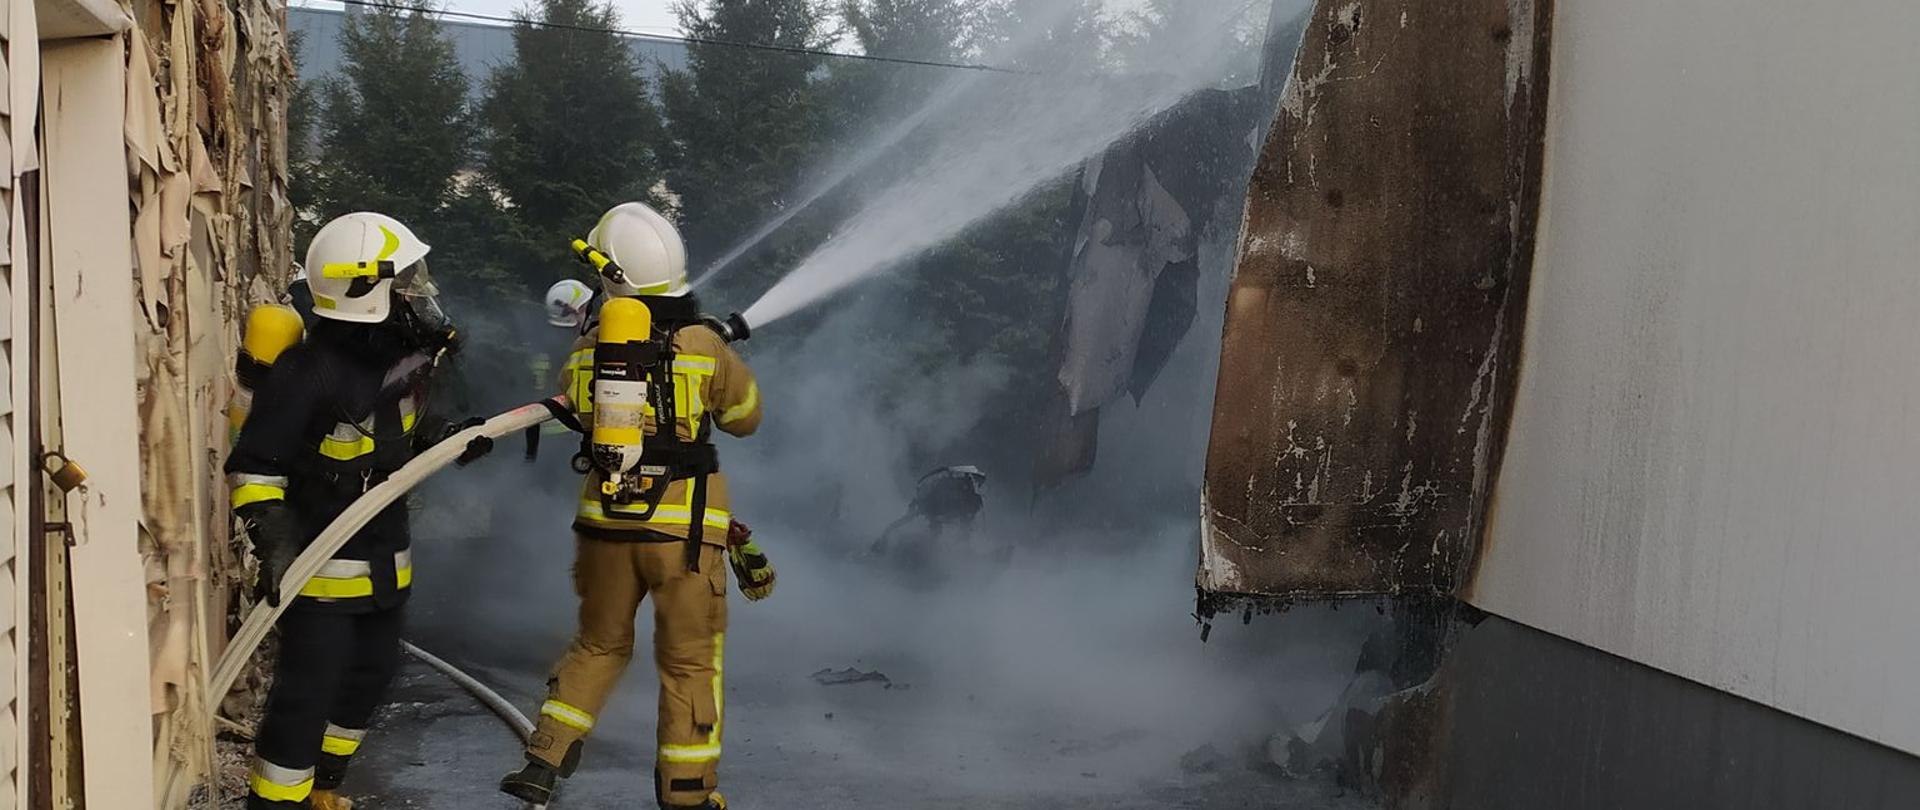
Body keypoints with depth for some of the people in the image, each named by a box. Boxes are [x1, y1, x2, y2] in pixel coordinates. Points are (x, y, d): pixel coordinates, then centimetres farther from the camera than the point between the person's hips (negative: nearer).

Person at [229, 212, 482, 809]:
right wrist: (272, 541, -27)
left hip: (385, 554, 9)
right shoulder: (307, 374, -23)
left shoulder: (402, 352, -1)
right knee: (309, 691, -6)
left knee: (370, 675, 20)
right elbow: (253, 466, -19)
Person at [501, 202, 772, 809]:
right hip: (685, 528, -3)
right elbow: (745, 419, 7)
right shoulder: (708, 348, -9)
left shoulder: (585, 353, 0)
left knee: (598, 645, 22)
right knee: (690, 663, 9)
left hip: (606, 524, 3)